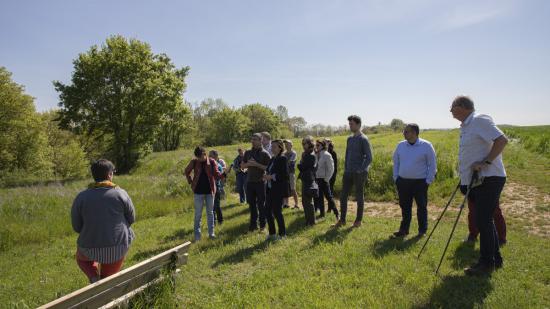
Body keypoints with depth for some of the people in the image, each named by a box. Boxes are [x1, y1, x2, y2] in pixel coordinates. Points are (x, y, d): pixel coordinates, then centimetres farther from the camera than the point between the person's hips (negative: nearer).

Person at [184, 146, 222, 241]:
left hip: (210, 191, 1)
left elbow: (216, 175, -9)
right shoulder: (194, 162, -3)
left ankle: (211, 233, 18)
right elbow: (186, 171, 11)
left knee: (210, 212, 9)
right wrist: (190, 182, 2)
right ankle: (197, 235, 10)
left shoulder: (212, 162, -5)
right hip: (198, 191, 0)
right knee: (198, 214, 3)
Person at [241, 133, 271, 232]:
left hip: (260, 182, -4)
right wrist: (248, 164, -7)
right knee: (251, 203, 8)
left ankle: (262, 224, 12)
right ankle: (253, 224, 17)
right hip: (250, 182, 4)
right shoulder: (248, 152, 10)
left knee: (261, 204, 1)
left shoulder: (264, 153, -4)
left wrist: (256, 164, -18)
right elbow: (242, 166, 14)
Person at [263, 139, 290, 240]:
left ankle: (282, 234, 14)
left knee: (277, 211, -2)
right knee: (268, 211, 9)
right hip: (271, 189, 8)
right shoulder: (272, 159, 13)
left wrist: (271, 177, -20)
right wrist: (267, 176, 0)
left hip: (279, 190, -8)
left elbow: (285, 175, -18)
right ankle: (272, 233, 22)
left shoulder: (282, 158, -11)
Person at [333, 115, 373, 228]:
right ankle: (342, 220, 12)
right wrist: (345, 169, 11)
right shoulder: (349, 139, 12)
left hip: (359, 173, -6)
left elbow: (369, 158, -11)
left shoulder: (363, 139, -8)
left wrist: (361, 170, -15)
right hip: (348, 172, 6)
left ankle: (358, 220, 17)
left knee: (359, 196, 5)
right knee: (343, 196, 4)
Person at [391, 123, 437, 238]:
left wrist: (428, 181, -7)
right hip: (403, 181, 3)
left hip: (420, 182, -3)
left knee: (421, 207, 5)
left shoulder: (426, 146, -6)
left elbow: (432, 165, -2)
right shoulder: (401, 145, 5)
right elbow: (396, 162, 14)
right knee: (405, 207, 9)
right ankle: (404, 230, 18)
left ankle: (422, 231, 18)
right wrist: (396, 178, 8)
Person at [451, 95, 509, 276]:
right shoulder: (465, 127, 17)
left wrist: (485, 162, -23)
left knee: (484, 220, -6)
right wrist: (464, 180, 19)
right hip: (476, 180, 10)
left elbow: (502, 140, -21)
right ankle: (495, 259, 27)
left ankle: (486, 263, 5)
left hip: (489, 179, -10)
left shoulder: (480, 120, -12)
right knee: (485, 220, 15)